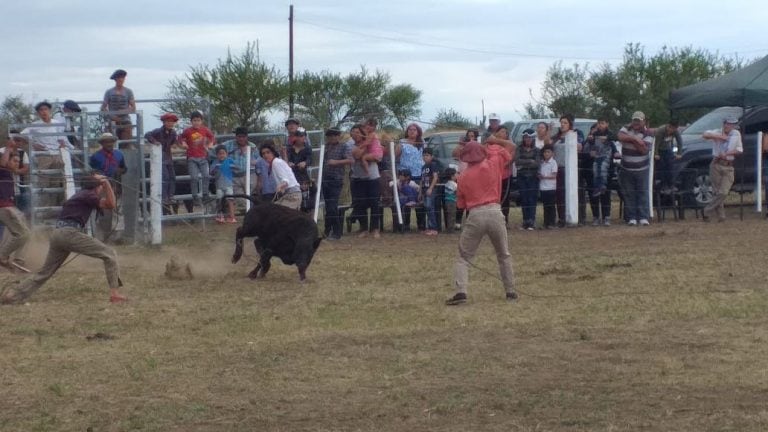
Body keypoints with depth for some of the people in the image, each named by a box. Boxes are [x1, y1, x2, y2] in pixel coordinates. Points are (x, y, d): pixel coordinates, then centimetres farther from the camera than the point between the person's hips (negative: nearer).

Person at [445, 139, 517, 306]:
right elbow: (511, 148, 17)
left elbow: (461, 203, 11)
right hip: (495, 213, 1)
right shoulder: (492, 164, 5)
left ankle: (460, 292, -13)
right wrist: (494, 143, 28)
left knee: (463, 257, 5)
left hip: (475, 216, -1)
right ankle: (510, 291, 18)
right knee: (504, 255, 19)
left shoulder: (464, 176, 8)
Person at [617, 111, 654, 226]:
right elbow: (620, 137, -19)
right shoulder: (627, 129, 3)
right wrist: (635, 138, -25)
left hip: (642, 169, -2)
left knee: (643, 193, -4)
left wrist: (631, 139, -18)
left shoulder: (647, 133, -5)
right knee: (629, 194, 1)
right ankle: (631, 218, 4)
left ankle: (643, 217, -4)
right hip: (626, 168, 2)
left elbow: (644, 149, -16)